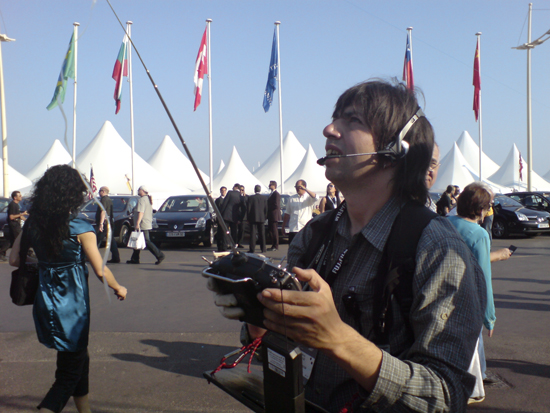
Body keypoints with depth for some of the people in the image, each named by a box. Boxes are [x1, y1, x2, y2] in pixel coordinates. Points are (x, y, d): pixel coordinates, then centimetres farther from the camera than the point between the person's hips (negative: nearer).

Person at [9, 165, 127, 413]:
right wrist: (118, 289, 5)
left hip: (45, 303, 6)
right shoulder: (80, 229, -15)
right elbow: (100, 271, -13)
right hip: (72, 305, -6)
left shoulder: (32, 224, -1)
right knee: (69, 374, 7)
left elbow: (14, 260, 5)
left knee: (78, 358, 25)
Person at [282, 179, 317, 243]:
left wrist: (305, 189, -24)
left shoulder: (309, 197, 3)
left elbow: (315, 197, -21)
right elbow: (287, 213, 15)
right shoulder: (291, 198, 12)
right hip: (293, 229, 3)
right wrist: (283, 226, 12)